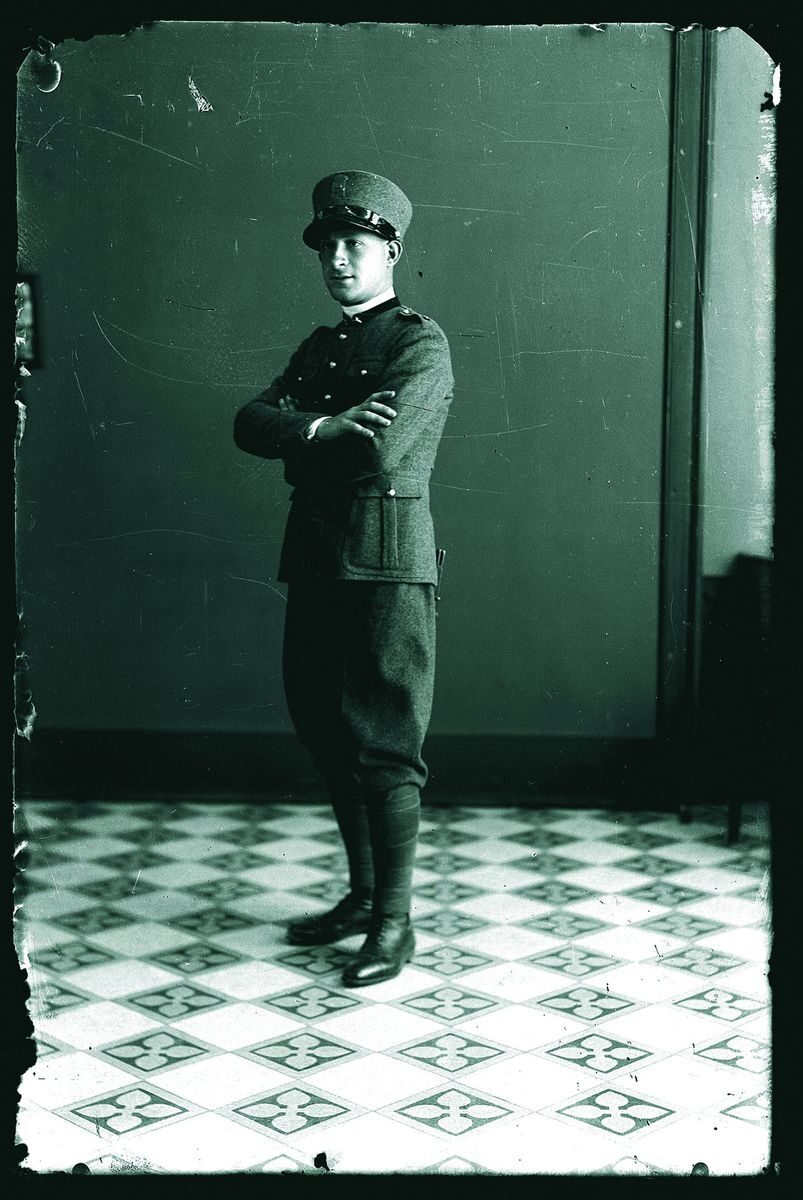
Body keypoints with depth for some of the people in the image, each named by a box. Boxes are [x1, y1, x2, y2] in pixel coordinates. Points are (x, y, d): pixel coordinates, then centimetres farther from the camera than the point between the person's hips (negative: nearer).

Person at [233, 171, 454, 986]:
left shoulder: (421, 344, -4)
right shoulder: (318, 348, 19)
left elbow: (380, 448, -19)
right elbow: (250, 424, 4)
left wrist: (298, 434, -3)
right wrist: (324, 428, -14)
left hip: (388, 562, -7)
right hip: (316, 559, 8)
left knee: (385, 744, -4)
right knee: (326, 734, 12)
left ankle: (394, 921, 6)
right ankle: (362, 893, 27)